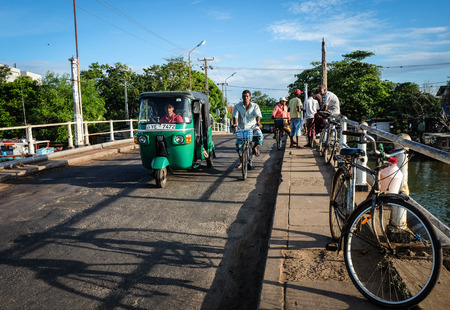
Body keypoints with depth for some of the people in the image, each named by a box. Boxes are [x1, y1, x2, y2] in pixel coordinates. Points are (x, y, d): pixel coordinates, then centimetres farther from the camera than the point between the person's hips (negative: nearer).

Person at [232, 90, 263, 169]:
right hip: (241, 128, 2)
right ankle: (242, 161, 9)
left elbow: (258, 115, -14)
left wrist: (258, 122, -35)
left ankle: (255, 147, 2)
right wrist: (235, 124, -29)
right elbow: (235, 116, -8)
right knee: (238, 144, -14)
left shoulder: (255, 106, 2)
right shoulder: (237, 106, 4)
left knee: (259, 135, -33)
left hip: (252, 126, -1)